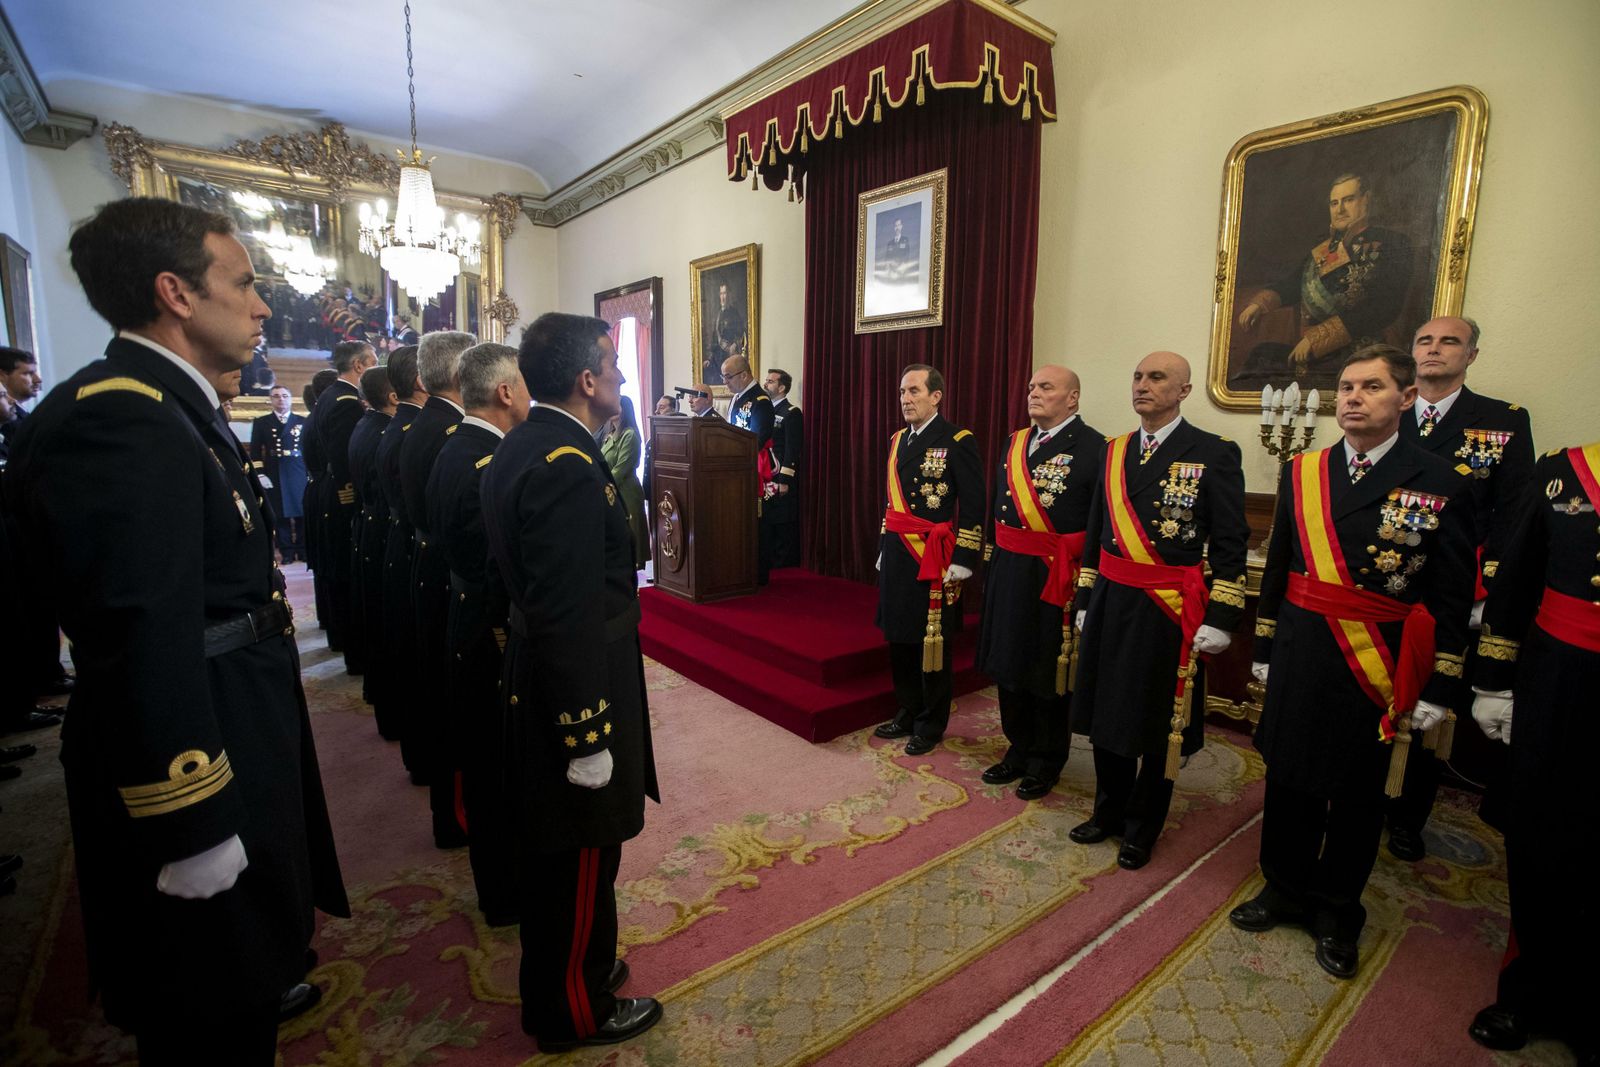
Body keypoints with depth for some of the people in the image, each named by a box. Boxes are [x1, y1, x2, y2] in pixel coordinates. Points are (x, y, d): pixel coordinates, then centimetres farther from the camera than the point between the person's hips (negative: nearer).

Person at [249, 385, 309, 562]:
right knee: (281, 515, 1)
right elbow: (255, 451, 7)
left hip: (300, 475, 0)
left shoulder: (303, 421, 11)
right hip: (275, 476, 0)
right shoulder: (261, 423, 11)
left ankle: (303, 550, 9)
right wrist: (260, 474, -3)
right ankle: (287, 552, 8)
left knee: (302, 514, -1)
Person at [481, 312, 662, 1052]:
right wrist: (588, 735, -21)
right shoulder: (569, 468, -25)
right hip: (573, 694, -10)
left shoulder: (518, 449, 6)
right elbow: (569, 620, -27)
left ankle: (557, 973, 47)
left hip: (532, 685, 10)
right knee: (580, 859, 11)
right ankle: (574, 1010, 34)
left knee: (550, 849, 25)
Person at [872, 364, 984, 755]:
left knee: (931, 645, 5)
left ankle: (930, 726, 22)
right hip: (895, 557, 7)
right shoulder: (897, 440, 13)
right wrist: (884, 550, 16)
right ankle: (906, 715, 31)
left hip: (933, 560, -7)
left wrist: (962, 562, -14)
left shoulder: (958, 441, -9)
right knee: (898, 639, 14)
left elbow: (973, 508, -11)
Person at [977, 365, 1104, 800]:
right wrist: (994, 564, 12)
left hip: (1056, 579, -6)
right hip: (1008, 573, 7)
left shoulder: (1093, 447, -11)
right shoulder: (1015, 443, 12)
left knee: (1050, 672, 8)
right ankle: (1019, 749, 35)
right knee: (1009, 663, 16)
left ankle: (1046, 761, 28)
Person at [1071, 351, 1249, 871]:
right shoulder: (1114, 451, 8)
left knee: (1158, 724, 10)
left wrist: (1220, 619, -11)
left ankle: (1141, 829, 30)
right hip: (1110, 605, 5)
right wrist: (1085, 601, 13)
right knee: (1105, 712, 14)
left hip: (1168, 612, -4)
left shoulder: (1214, 453, -6)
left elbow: (1230, 544, -7)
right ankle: (1109, 811, 36)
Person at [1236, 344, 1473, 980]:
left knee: (1357, 796, 13)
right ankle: (1285, 890, 35)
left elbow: (1452, 598, -5)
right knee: (1289, 781, 14)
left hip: (1380, 666, -2)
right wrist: (1265, 649, 10)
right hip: (1299, 658, 3)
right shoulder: (1301, 473, 3)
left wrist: (1439, 689, -6)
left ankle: (1337, 916, 33)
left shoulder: (1440, 485, -6)